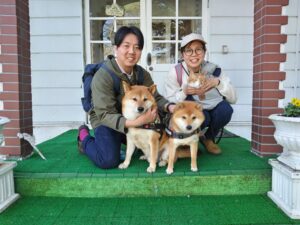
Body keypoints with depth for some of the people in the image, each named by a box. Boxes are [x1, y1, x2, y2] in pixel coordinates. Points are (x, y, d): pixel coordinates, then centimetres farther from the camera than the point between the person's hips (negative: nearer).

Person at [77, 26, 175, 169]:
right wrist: (135, 122, -45)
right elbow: (105, 115, -30)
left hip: (135, 120, 6)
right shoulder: (102, 76, -25)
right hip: (107, 123, -6)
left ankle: (123, 141, 21)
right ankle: (84, 138, 8)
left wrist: (170, 107, -31)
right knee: (109, 161, -24)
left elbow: (155, 97, -7)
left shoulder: (142, 73, -5)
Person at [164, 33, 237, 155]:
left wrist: (218, 82, -32)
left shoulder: (213, 69, -13)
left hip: (212, 111, 3)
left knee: (225, 109, -28)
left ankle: (209, 138, 3)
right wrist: (184, 92, -33)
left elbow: (233, 98, -15)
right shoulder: (175, 72, -16)